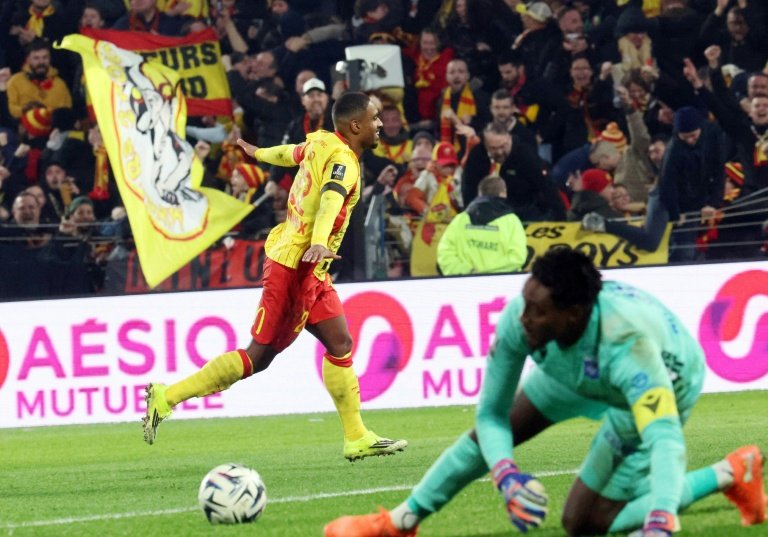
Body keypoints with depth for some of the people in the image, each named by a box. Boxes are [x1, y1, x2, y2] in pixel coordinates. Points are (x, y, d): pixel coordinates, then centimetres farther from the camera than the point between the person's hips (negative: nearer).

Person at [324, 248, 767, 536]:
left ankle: (729, 475, 2)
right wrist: (507, 475, -42)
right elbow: (491, 415, -21)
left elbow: (665, 439, -57)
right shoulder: (517, 321, -32)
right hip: (578, 373, 5)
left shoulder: (627, 344, -49)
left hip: (660, 392, -5)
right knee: (487, 435, 3)